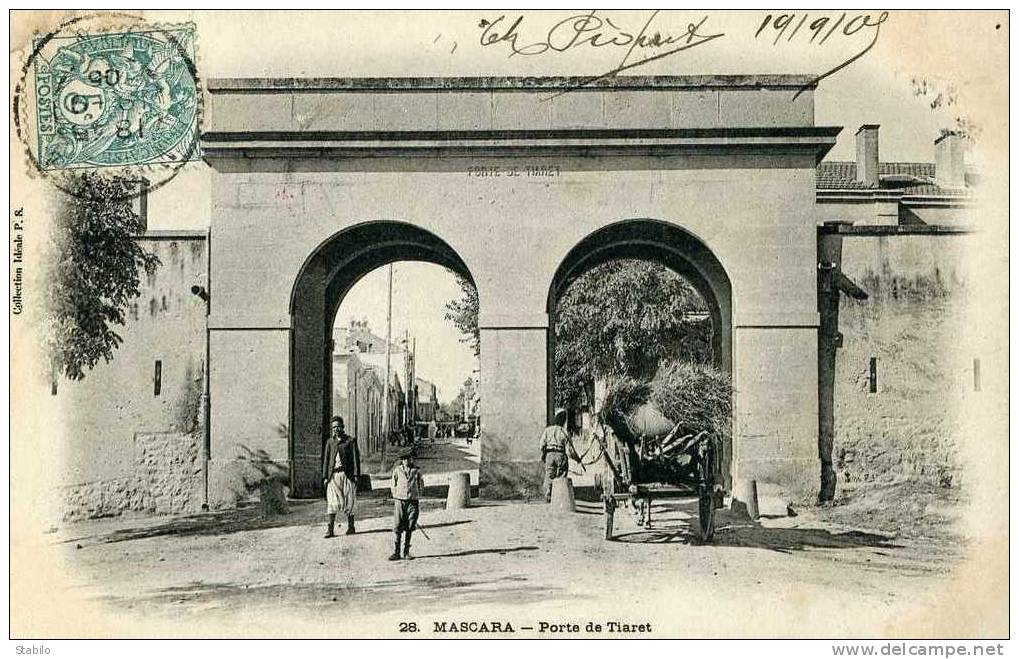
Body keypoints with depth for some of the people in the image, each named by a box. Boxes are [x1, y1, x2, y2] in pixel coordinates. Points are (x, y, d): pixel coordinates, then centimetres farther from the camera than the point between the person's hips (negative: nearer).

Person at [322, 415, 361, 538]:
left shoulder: (350, 440, 4)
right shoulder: (330, 442, 13)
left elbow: (355, 458, 2)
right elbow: (326, 459, 13)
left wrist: (356, 475, -6)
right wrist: (325, 476, 5)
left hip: (346, 474, -2)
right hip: (333, 475, 2)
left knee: (348, 501, 3)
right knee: (332, 502, -6)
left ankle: (351, 526, 16)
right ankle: (331, 529, -8)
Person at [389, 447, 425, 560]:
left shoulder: (416, 471, 4)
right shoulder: (397, 470, 4)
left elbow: (421, 485, 16)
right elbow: (393, 485, 12)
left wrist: (415, 495, 8)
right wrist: (397, 496, 4)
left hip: (413, 502, 1)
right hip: (399, 501, -1)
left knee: (409, 528, 5)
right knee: (397, 528, -4)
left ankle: (407, 552, 14)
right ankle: (396, 552, 2)